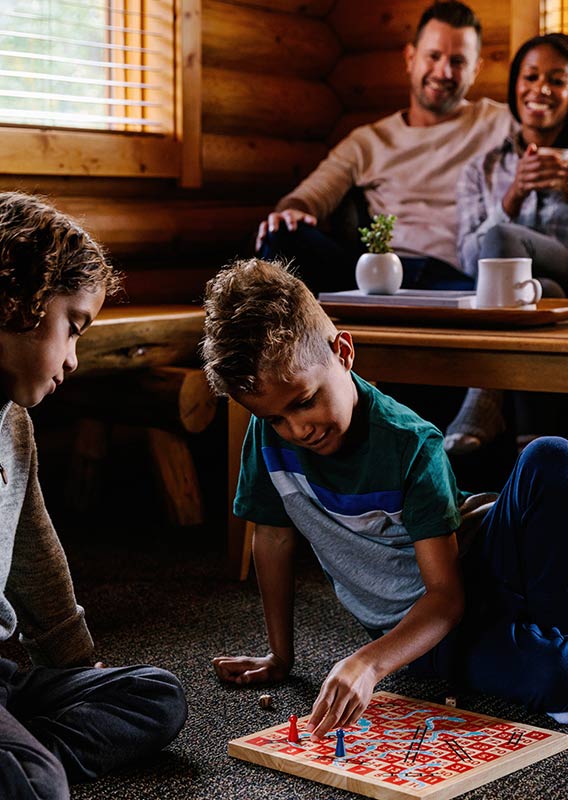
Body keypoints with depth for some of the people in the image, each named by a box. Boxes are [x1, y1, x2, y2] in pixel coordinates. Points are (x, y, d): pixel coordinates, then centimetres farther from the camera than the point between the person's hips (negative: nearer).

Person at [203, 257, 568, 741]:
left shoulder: (412, 444, -23)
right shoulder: (269, 435, -12)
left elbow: (446, 593, -25)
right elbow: (275, 538, 3)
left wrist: (368, 664, -41)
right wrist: (280, 656, 9)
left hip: (473, 581, 0)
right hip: (415, 629, 0)